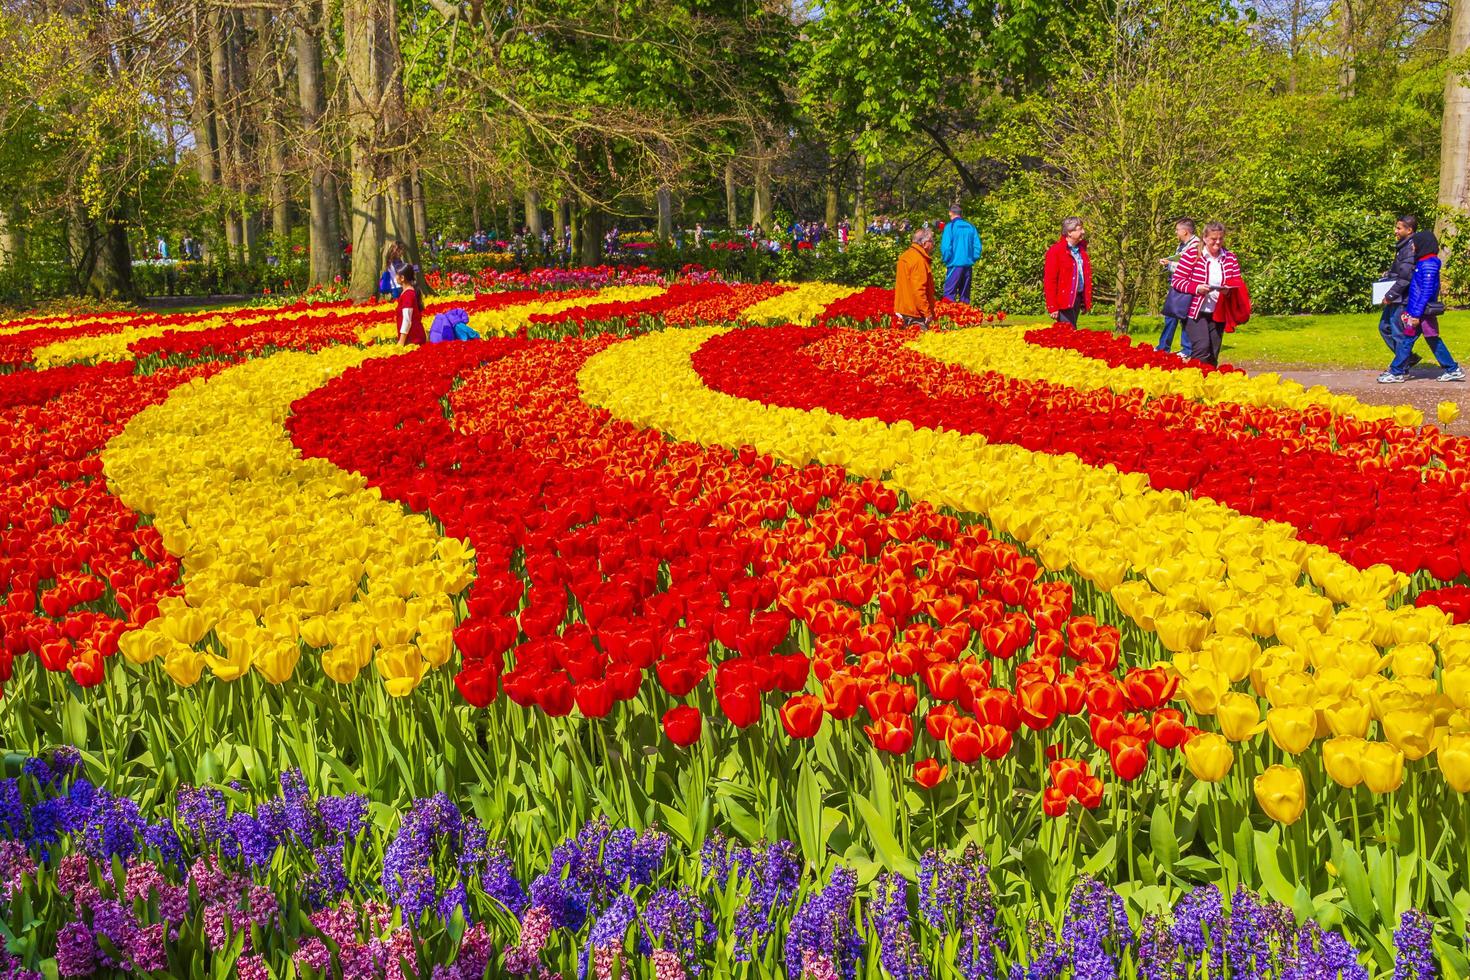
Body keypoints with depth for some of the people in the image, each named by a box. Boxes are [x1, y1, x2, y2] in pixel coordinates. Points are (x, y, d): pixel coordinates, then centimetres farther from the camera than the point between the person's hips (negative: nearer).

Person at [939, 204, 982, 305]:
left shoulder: (950, 227, -8)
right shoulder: (970, 227, 6)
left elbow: (946, 247, -13)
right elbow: (977, 246, 5)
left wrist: (946, 260, 1)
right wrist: (973, 259, 14)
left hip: (955, 264, -5)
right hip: (968, 265, 5)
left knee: (949, 293, -5)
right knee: (965, 294, 13)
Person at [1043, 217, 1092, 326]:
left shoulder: (1081, 250, 13)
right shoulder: (1055, 251, -10)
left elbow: (1086, 277, 18)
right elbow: (1049, 281, -13)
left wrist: (1086, 302, 13)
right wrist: (1052, 307, -16)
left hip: (1077, 298, 7)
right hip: (1064, 300, -7)